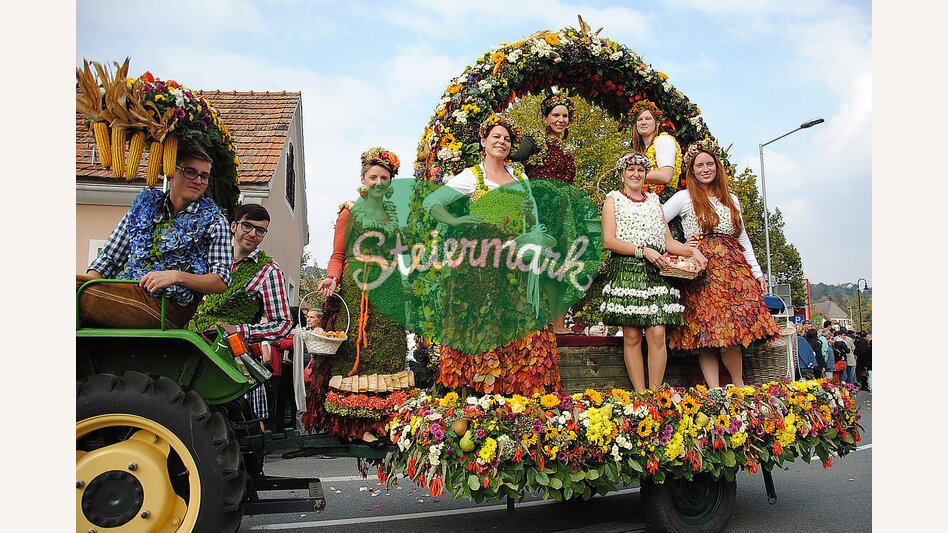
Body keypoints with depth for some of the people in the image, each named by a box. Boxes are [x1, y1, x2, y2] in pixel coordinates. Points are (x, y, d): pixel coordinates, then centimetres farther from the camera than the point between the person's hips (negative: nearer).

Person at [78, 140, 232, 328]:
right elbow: (109, 258, 19)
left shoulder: (213, 221, 8)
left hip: (170, 306, -5)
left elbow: (222, 282, -2)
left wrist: (177, 276, -17)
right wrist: (89, 280, -2)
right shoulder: (144, 204, 20)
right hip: (125, 293, 5)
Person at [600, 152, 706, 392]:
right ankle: (640, 394, 1)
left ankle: (655, 392, -1)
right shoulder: (613, 199, 10)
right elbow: (608, 240, -3)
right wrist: (643, 250, -11)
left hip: (655, 272, 3)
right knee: (632, 336, -5)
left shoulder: (654, 200, 23)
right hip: (626, 271, -3)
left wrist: (692, 251, 4)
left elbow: (668, 241, 22)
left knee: (657, 334, -8)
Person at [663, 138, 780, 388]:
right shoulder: (684, 197, 5)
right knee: (706, 329, -9)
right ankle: (715, 392, -6)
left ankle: (739, 386, 3)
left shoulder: (731, 199, 19)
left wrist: (757, 272, 13)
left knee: (733, 328, -8)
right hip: (702, 271, -4)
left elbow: (743, 238, 20)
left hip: (734, 268, 4)